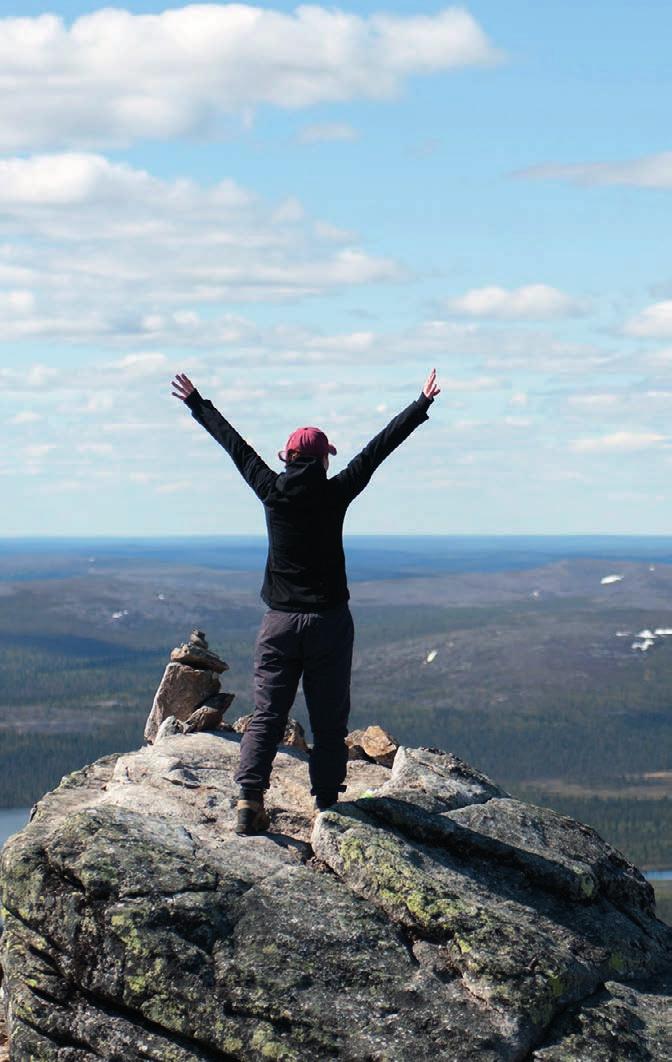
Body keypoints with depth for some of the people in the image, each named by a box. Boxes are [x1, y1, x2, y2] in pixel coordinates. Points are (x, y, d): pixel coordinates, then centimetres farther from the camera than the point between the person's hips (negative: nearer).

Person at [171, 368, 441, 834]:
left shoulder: (271, 490, -1)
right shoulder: (335, 494, -7)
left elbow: (235, 445, 11)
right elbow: (379, 448, -1)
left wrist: (198, 405, 23)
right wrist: (422, 406, 6)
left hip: (279, 622, 2)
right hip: (329, 621, -2)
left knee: (266, 716, 3)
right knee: (329, 720, 4)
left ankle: (250, 800, -9)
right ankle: (326, 806, 2)